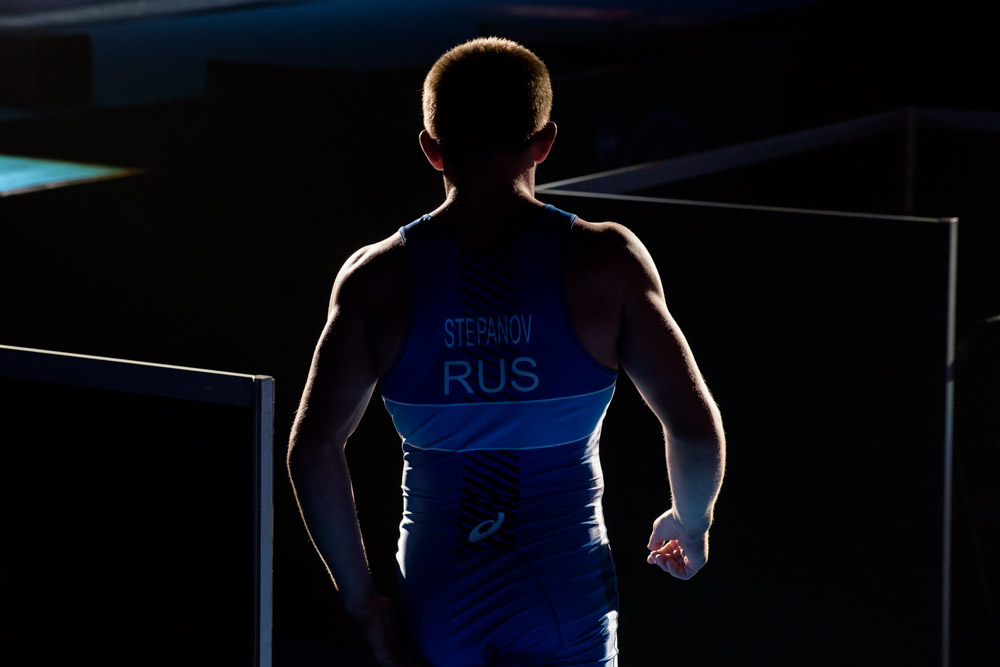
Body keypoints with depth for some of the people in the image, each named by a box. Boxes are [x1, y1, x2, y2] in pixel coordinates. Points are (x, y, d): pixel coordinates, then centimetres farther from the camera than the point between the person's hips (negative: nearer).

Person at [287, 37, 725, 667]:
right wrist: (692, 522, 10)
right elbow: (697, 429, -10)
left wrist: (364, 603, -4)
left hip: (438, 608, 2)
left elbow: (313, 449, -13)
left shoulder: (378, 278, -6)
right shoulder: (605, 261, -9)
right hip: (568, 593, -1)